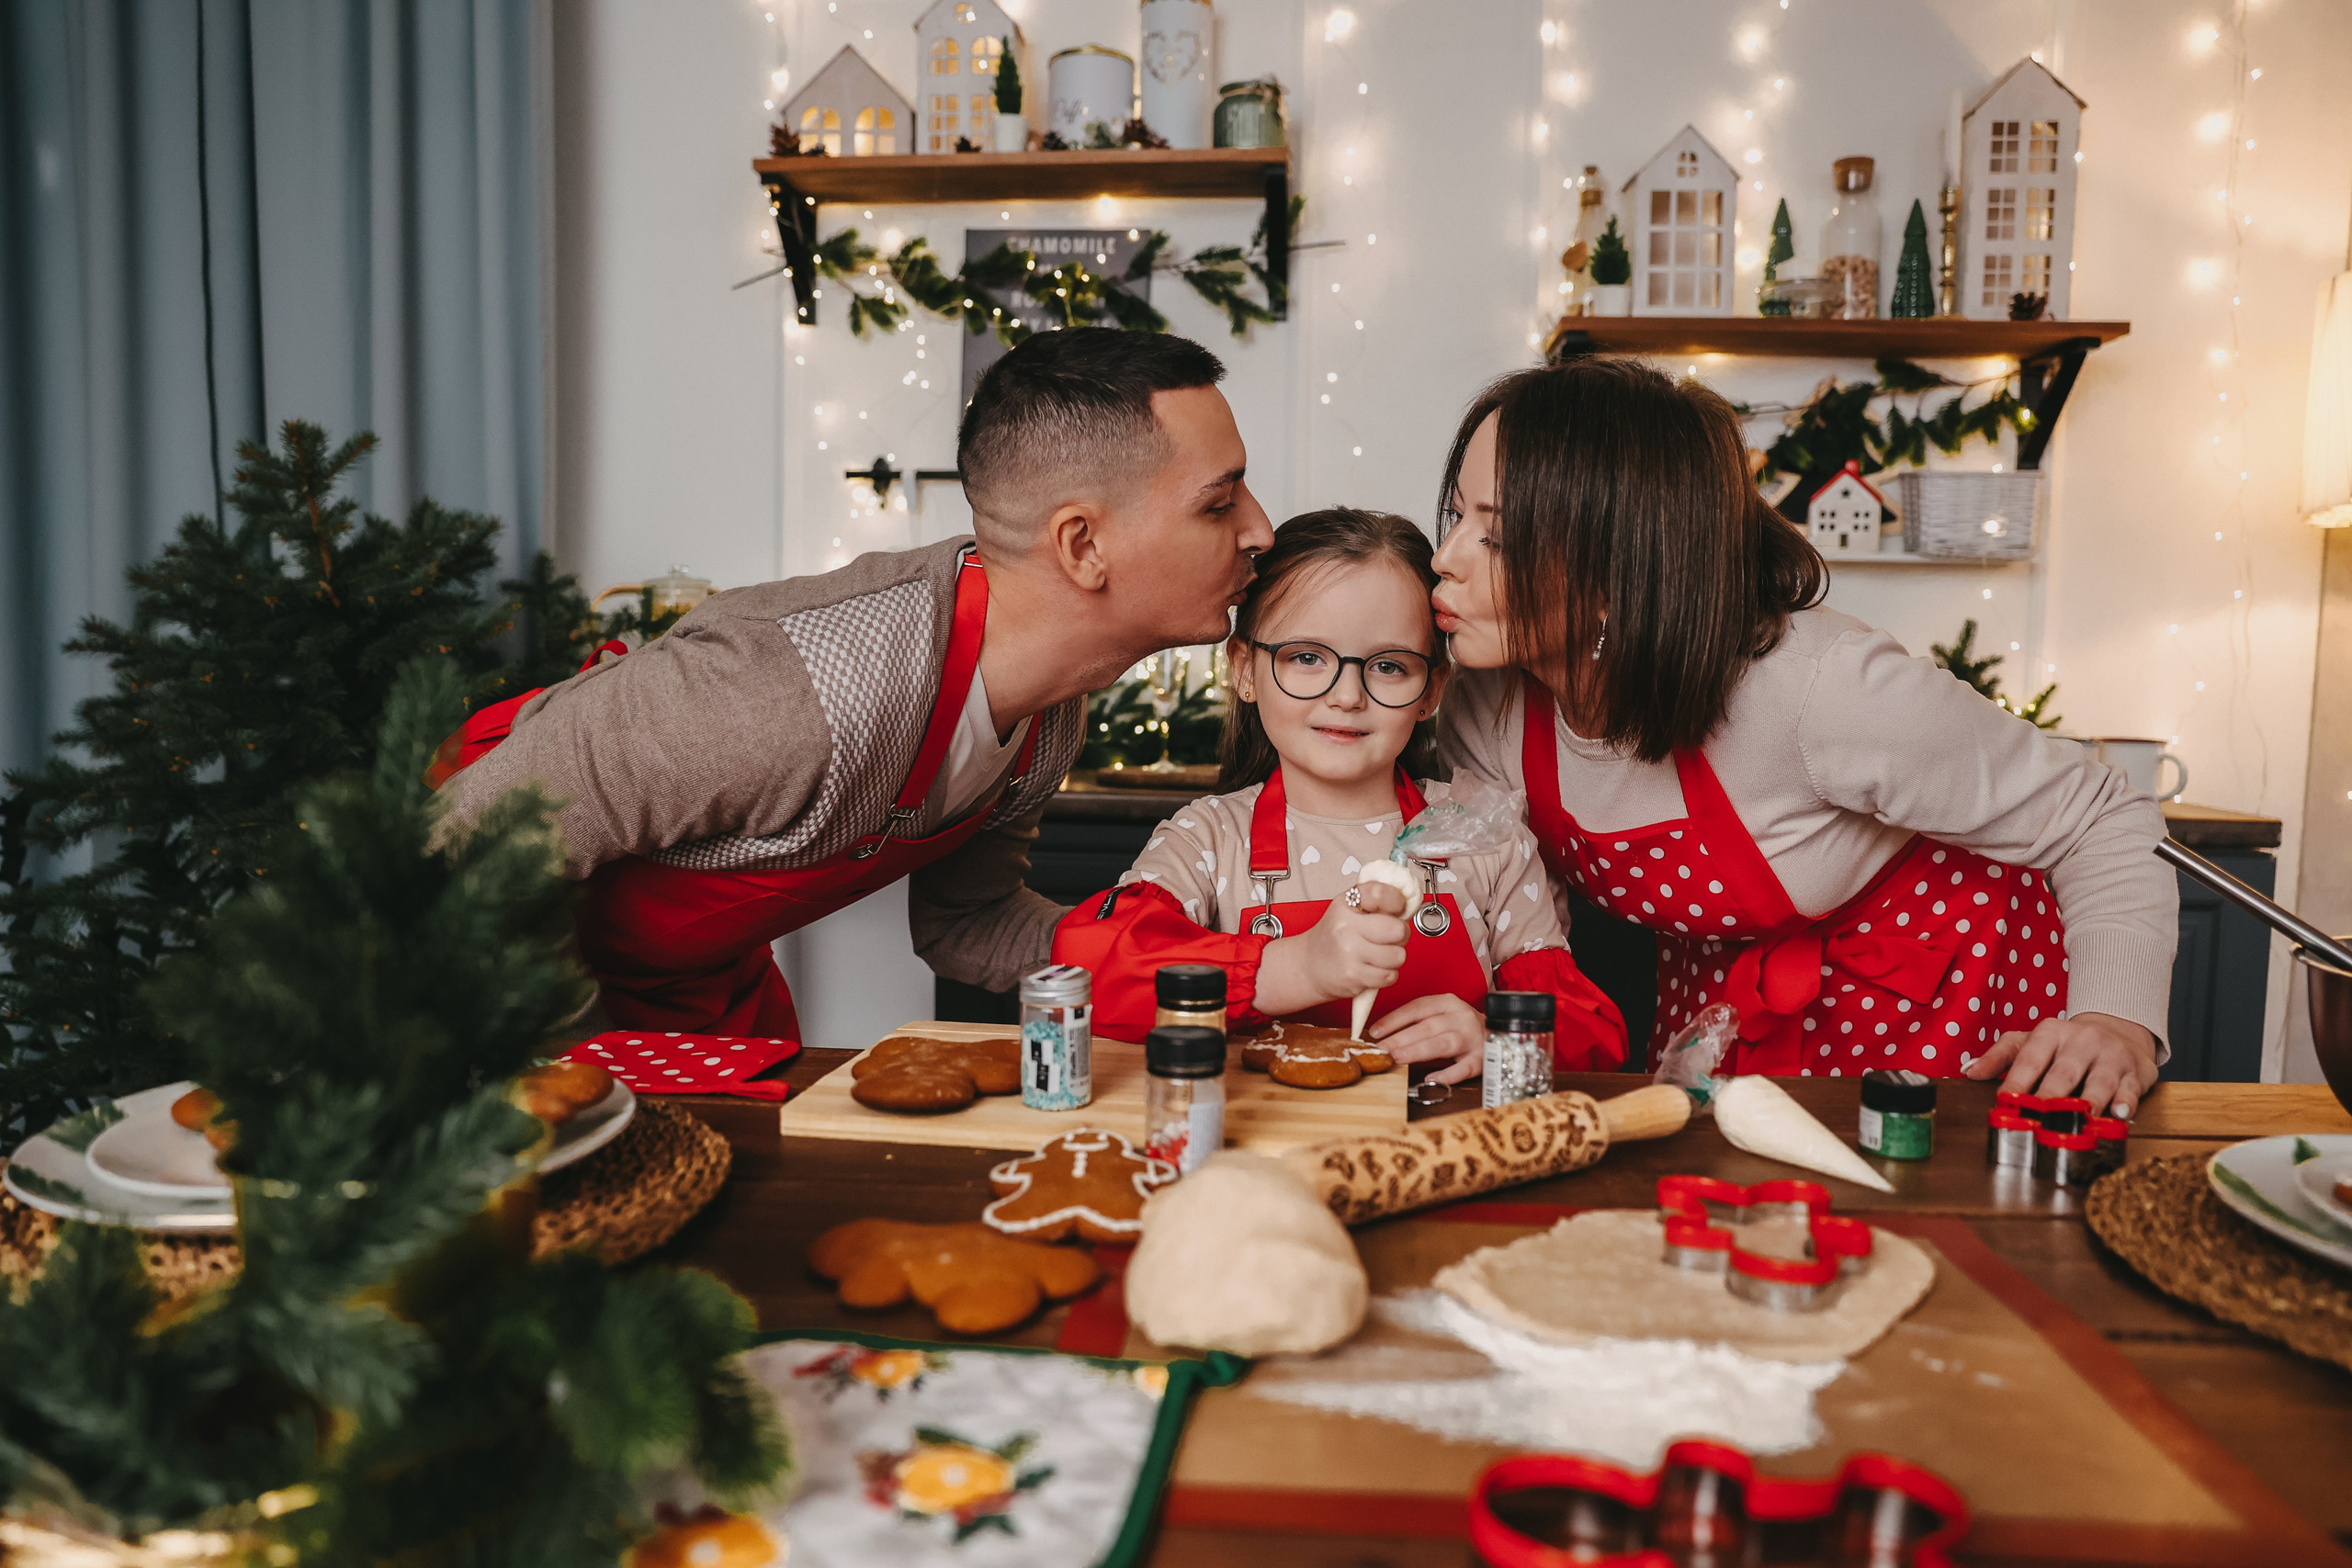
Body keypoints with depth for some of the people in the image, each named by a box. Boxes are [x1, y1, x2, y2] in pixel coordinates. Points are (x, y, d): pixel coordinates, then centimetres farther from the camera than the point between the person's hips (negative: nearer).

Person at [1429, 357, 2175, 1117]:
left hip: (1938, 996, -3)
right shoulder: (1491, 704, -20)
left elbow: (2102, 818, -21)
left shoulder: (1818, 685, -34)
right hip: (1719, 984, 4)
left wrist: (2117, 1020, -36)